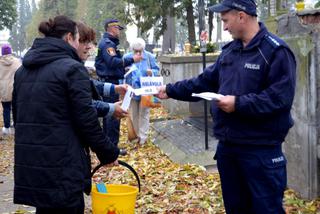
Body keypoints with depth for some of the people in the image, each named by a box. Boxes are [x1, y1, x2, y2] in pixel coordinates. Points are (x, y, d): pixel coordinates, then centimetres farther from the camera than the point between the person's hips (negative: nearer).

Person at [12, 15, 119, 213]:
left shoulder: (24, 69, 12)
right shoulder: (72, 68, -11)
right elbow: (87, 120, -13)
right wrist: (109, 153, -2)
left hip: (28, 163, 8)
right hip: (62, 165, -7)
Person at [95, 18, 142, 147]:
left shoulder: (107, 42, 18)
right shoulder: (107, 43, -15)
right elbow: (113, 62, -27)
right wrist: (131, 60, -25)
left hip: (107, 82, 11)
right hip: (111, 82, -11)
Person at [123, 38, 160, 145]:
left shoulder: (150, 57, -4)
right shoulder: (127, 57, -1)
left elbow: (156, 70, 2)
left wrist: (152, 72, -19)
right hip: (132, 90, 2)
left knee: (144, 113, 2)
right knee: (134, 114, 11)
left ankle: (143, 136, 8)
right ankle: (137, 135, 25)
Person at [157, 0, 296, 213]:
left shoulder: (276, 51, -14)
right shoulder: (230, 50, 11)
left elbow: (281, 97, -22)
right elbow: (205, 81, 19)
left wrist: (239, 104, -22)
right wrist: (171, 90, 18)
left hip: (261, 150, -7)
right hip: (227, 145, 8)